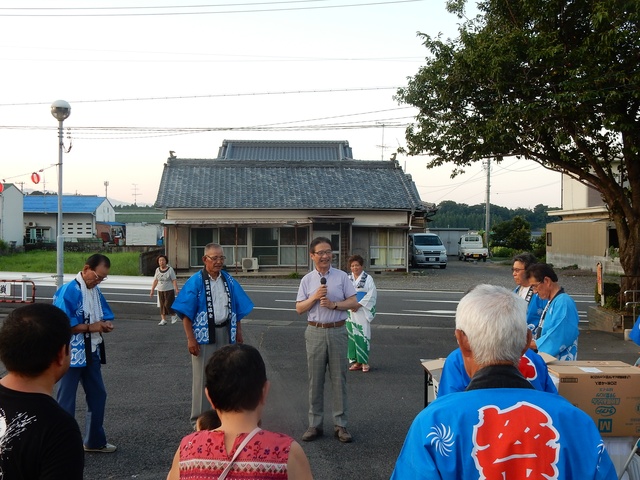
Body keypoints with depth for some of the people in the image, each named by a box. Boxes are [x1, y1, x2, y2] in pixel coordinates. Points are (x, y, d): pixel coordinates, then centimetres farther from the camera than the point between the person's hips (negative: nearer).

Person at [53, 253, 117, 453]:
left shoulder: (96, 291, 8)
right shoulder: (68, 291, -17)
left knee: (98, 395, 17)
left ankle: (95, 441, 32)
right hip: (71, 354, -9)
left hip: (91, 352, 9)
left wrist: (105, 324, -8)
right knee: (66, 401, 1)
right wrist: (91, 327, -19)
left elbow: (106, 315, 14)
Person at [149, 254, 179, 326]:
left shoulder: (170, 269, -7)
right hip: (160, 290, 5)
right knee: (162, 305, 5)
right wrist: (152, 290, 11)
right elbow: (155, 281, 12)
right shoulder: (157, 270, 7)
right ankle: (163, 320, 11)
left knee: (168, 304, -10)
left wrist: (176, 290, -17)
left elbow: (174, 280, -9)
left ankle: (174, 316, 12)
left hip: (169, 290, -5)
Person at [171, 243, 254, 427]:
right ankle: (200, 419, 15)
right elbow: (186, 312, -12)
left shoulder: (228, 280, 4)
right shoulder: (196, 281, -11)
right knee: (203, 376, 3)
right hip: (204, 334, -5)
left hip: (225, 332, 5)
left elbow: (237, 308, 12)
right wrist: (191, 339, -16)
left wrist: (238, 331, 10)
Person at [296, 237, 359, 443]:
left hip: (337, 331, -1)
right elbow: (299, 308, 3)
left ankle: (340, 424, 12)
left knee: (339, 379, 4)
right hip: (315, 332, 1)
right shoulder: (307, 280, 5)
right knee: (315, 380, 6)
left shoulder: (342, 277, 2)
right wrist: (315, 297, -12)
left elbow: (354, 303, 0)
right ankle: (315, 424, 15)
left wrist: (334, 304, -14)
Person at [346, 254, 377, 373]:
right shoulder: (347, 278, 9)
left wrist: (359, 304, -13)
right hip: (350, 311, 4)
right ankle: (356, 361, 13)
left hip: (362, 311, -4)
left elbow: (372, 294, -7)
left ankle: (364, 362, 0)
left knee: (363, 335, -6)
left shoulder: (368, 278, -1)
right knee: (352, 335, 5)